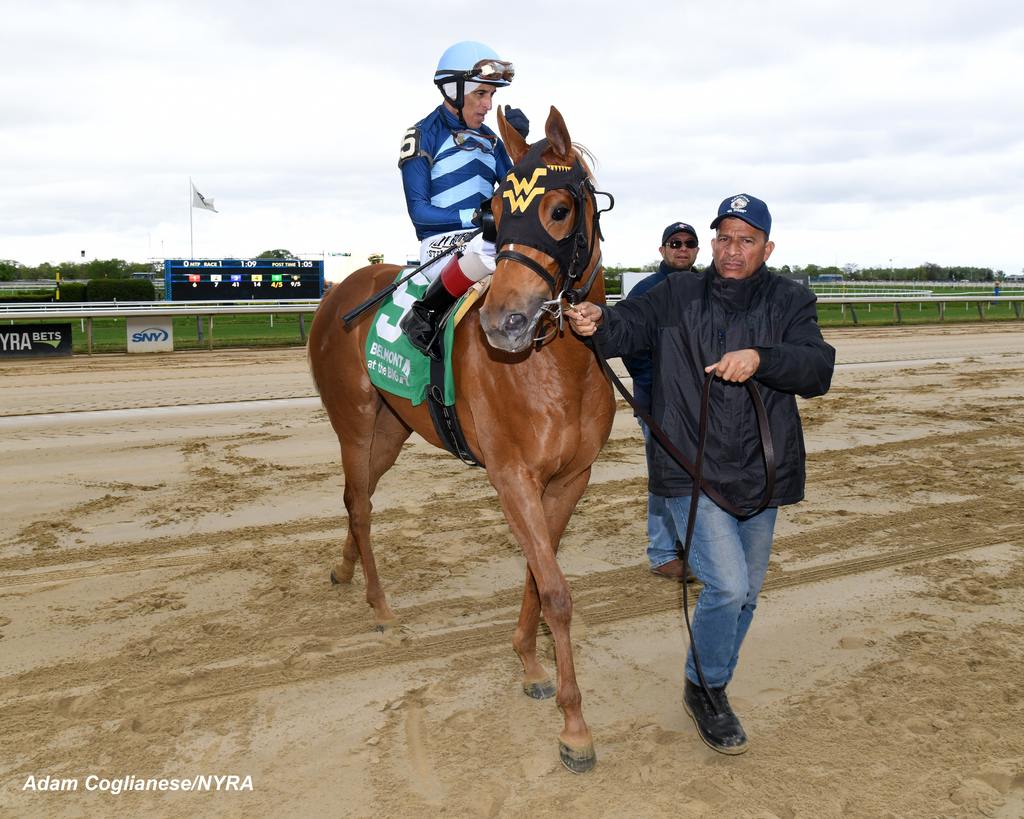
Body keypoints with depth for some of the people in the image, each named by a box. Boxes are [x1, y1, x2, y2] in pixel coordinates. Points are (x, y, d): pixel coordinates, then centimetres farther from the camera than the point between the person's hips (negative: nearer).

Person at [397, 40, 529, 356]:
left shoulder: (488, 138, 16)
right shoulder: (423, 136, -3)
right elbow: (419, 210, -9)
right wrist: (475, 217, -21)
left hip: (488, 240, 7)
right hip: (442, 244, -7)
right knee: (491, 245, -40)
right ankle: (424, 315, -22)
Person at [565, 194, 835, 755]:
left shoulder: (790, 302, 1)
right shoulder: (677, 297, 0)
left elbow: (818, 369, -12)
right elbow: (630, 326, -14)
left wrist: (760, 358, -30)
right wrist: (597, 322, -37)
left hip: (761, 475, 3)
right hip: (693, 472, -3)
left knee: (746, 592, 17)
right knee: (726, 585, -14)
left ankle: (714, 684, 42)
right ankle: (703, 689, 13)